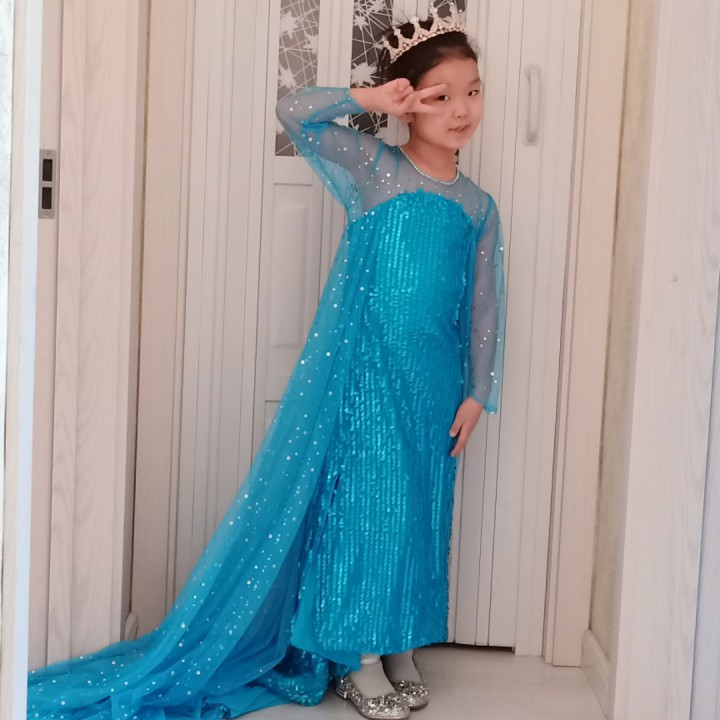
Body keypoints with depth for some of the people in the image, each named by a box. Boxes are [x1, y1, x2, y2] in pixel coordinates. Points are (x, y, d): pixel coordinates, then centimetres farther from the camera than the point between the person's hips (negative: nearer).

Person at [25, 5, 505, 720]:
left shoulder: (479, 207, 8)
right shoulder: (373, 169, -3)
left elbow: (485, 307, 9)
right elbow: (294, 112, -11)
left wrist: (476, 393, 6)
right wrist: (369, 98, -19)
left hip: (433, 384, 4)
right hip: (363, 372, -4)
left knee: (416, 507, 11)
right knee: (359, 497, 0)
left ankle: (399, 647, 26)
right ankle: (359, 658, 14)